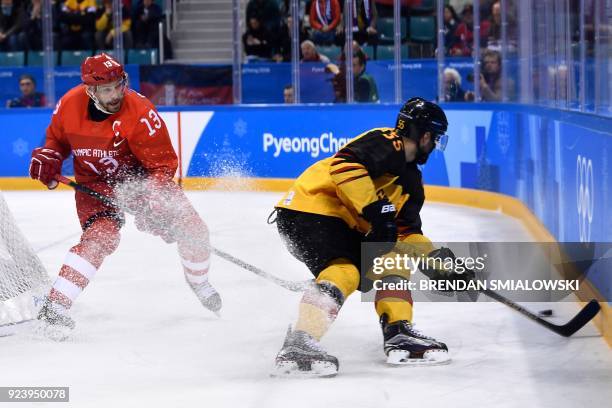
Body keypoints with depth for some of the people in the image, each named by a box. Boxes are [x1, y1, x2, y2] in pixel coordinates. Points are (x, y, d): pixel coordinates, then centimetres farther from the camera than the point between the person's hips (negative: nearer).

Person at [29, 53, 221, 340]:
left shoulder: (140, 112, -28)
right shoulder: (69, 105, -17)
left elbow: (163, 164, -21)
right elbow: (57, 137, 8)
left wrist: (149, 198, -34)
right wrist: (48, 156, -12)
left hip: (141, 177, 0)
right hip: (95, 184, 0)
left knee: (190, 227, -7)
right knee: (100, 238, -27)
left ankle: (199, 283, 27)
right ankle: (53, 308, -27)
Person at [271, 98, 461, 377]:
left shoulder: (411, 180, 19)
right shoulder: (386, 143, -11)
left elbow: (406, 231, 20)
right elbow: (344, 166, -27)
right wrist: (376, 210, -29)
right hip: (309, 211, -11)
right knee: (344, 272, -29)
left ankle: (399, 335, 17)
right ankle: (298, 346, -40)